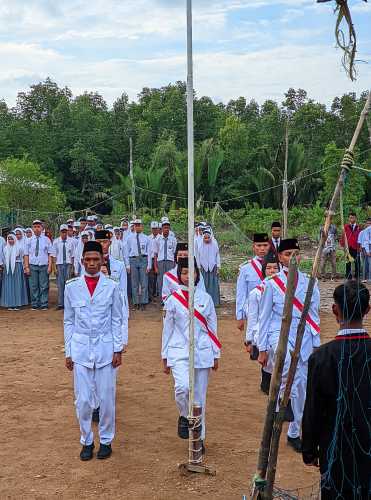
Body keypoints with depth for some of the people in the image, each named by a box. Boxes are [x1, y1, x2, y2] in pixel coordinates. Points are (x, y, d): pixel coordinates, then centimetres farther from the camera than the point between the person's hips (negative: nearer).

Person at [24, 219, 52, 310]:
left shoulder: (46, 240, 3)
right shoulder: (30, 240, 6)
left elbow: (50, 254, 1)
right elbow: (26, 255, 6)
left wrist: (49, 266, -5)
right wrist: (26, 267, -1)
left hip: (44, 266, -1)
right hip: (32, 266, 1)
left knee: (44, 286, 1)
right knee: (33, 286, 3)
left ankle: (44, 304, 9)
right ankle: (34, 304, 12)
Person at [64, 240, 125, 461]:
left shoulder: (112, 287, -2)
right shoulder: (72, 287, 2)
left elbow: (117, 320, 3)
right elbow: (69, 322, 7)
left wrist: (118, 349, -2)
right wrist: (68, 352, 6)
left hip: (106, 348, -1)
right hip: (81, 348, 1)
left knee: (107, 398, 5)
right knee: (83, 400, 4)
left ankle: (106, 440, 23)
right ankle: (87, 441, 23)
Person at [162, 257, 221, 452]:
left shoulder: (205, 298, 4)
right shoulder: (173, 300, 1)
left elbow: (212, 327, 8)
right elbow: (167, 329, 5)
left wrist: (216, 355, 8)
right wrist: (165, 357, 6)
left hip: (202, 352, 2)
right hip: (179, 352, -1)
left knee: (199, 396, 6)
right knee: (182, 386, -25)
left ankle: (199, 438, 21)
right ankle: (183, 417, 6)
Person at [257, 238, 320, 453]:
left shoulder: (310, 283, 6)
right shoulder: (272, 284, 1)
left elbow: (314, 316, 10)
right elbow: (264, 318, 3)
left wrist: (316, 345, 7)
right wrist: (262, 349, 2)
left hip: (304, 337, 3)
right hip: (280, 333, -2)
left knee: (302, 386, 5)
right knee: (288, 361, -37)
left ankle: (294, 433, 19)